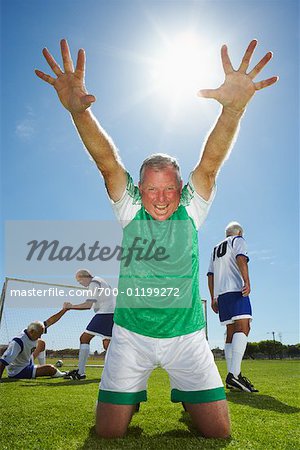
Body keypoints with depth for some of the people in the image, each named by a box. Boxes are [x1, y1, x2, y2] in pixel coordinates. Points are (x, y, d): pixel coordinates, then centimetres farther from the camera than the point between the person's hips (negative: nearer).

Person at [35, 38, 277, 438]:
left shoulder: (192, 209, -6)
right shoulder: (128, 208, -6)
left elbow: (211, 161, -19)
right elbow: (107, 160, -18)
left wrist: (234, 107, -36)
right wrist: (78, 109, -33)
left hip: (186, 337, 1)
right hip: (130, 337, 0)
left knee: (219, 430, 5)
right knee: (109, 432, 4)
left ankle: (189, 399, 39)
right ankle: (130, 398, 39)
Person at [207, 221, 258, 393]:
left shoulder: (216, 248, 28)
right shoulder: (238, 240, 10)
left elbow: (210, 275, 23)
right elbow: (241, 259, -11)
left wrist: (213, 298, 22)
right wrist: (247, 282, -20)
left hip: (220, 294, 7)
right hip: (236, 289, -7)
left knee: (231, 332, 8)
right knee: (243, 328, -17)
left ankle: (233, 377, 7)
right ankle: (234, 374, -30)